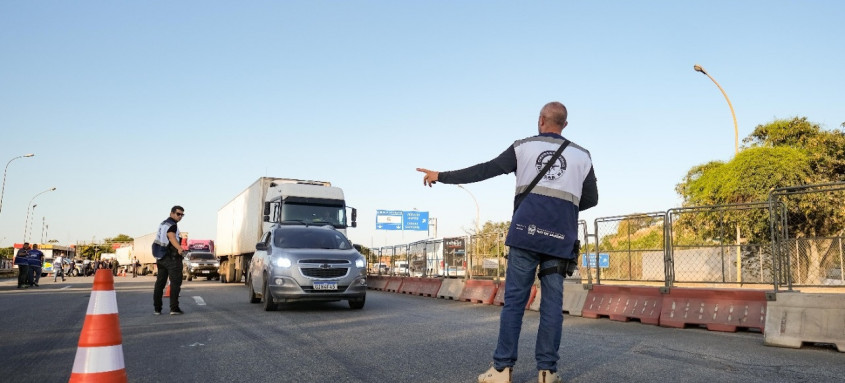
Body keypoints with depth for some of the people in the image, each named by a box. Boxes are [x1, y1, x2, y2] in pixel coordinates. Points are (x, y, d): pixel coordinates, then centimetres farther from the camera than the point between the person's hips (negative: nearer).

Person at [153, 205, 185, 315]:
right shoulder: (172, 225, -13)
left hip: (160, 258, 9)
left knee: (160, 283, 13)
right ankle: (174, 308, -12)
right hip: (171, 257, -9)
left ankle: (157, 308, 15)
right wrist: (179, 248, -51)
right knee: (175, 282, -6)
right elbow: (172, 237, -34)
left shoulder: (162, 224, 17)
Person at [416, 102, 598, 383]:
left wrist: (441, 176, 11)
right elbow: (591, 199, 16)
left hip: (526, 230, -1)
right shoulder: (582, 156, 14)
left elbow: (484, 171, 4)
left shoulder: (524, 146, 8)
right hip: (560, 237, 2)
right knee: (552, 302, 5)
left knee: (514, 298, 1)